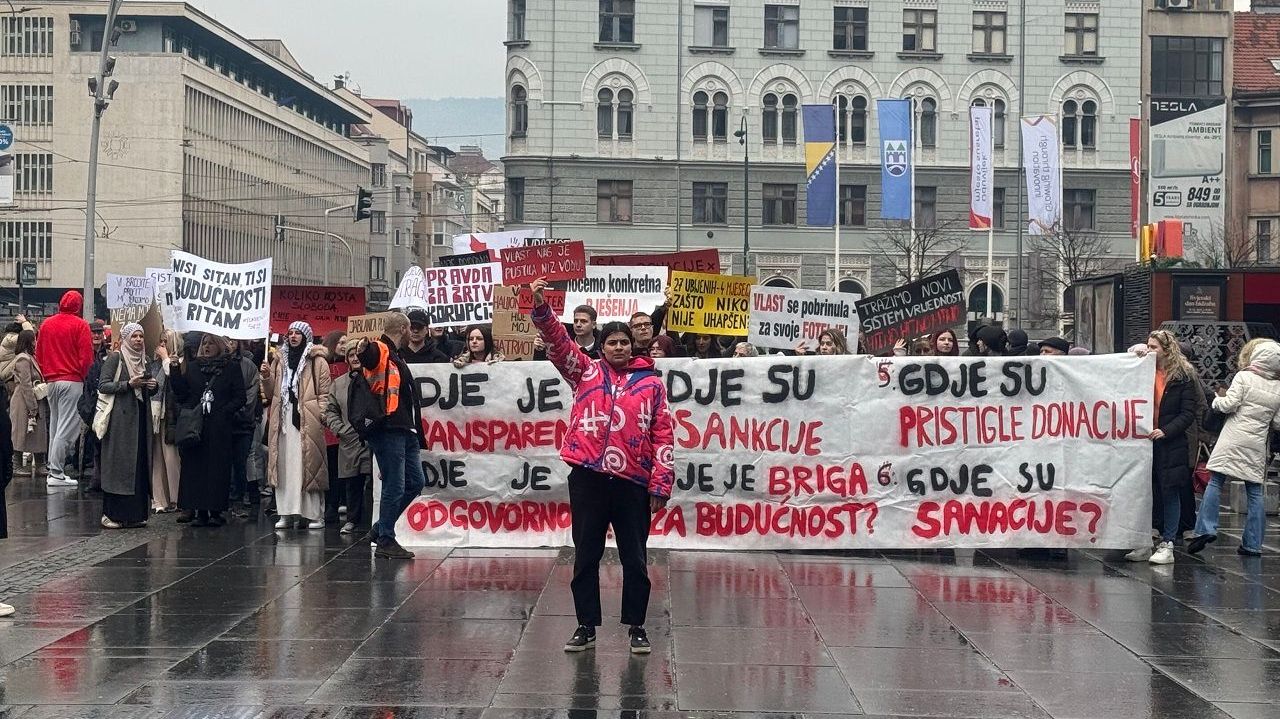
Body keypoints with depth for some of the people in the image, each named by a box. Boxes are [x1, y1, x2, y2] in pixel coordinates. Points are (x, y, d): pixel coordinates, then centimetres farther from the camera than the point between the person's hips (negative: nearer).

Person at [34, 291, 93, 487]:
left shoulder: (46, 324, 10)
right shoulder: (80, 325, -7)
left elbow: (39, 353, 14)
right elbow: (86, 356, -10)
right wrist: (82, 375, 5)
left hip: (51, 381, 6)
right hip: (72, 381, -6)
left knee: (54, 426, 14)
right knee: (67, 428, -6)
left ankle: (53, 469, 14)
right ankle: (57, 473, -11)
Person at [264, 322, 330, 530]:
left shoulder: (317, 361, -1)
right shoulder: (280, 360, 17)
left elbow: (325, 392, -6)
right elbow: (271, 392, 19)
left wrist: (322, 416, -16)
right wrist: (267, 378, 0)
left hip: (306, 421, -5)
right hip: (283, 419, 5)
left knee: (308, 466, -6)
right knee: (283, 466, 4)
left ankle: (313, 514, -2)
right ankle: (285, 513, 7)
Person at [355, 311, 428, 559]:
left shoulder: (394, 357, 23)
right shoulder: (380, 350, -8)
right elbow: (369, 358, -33)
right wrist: (363, 350, -55)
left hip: (403, 430, 10)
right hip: (387, 429, -10)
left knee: (415, 482, 12)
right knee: (394, 487, -6)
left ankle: (380, 530, 21)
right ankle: (385, 541, 2)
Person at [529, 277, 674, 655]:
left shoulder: (651, 383, 6)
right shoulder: (585, 372, 9)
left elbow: (663, 434, 4)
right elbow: (557, 341, -3)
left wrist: (661, 483, -3)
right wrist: (541, 306, -20)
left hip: (633, 482, 0)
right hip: (588, 477, 1)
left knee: (635, 559, 7)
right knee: (586, 556, 7)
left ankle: (636, 627, 18)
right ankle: (586, 626, 17)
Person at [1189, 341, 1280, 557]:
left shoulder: (1243, 377, -4)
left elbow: (1229, 404, -11)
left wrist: (1219, 398, 9)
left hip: (1234, 439, -3)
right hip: (1257, 444, 3)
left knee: (1215, 482, 0)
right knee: (1255, 491, 7)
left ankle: (1206, 528, -13)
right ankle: (1252, 544, 8)